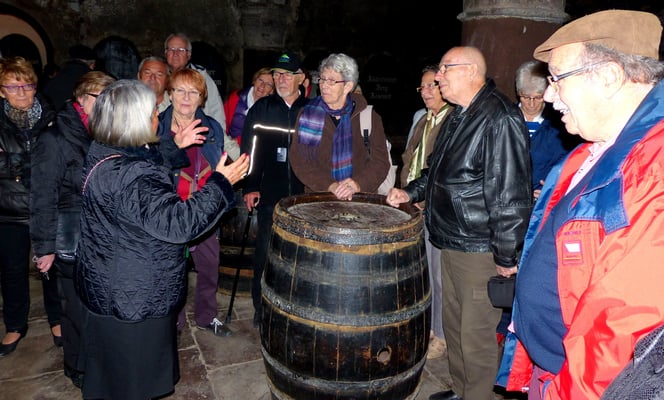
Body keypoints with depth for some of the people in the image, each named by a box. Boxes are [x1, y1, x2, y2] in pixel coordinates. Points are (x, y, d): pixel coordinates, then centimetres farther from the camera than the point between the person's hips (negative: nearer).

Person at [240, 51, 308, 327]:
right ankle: (262, 309, 22)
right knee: (265, 253, 5)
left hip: (305, 197, 1)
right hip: (270, 196, 0)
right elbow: (250, 150, 3)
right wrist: (249, 187, -4)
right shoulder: (261, 109, 5)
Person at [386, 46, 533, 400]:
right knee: (454, 325, 21)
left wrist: (506, 257, -19)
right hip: (451, 242, 10)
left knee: (476, 336, 4)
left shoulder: (500, 118, -17)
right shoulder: (458, 116, 14)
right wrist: (410, 192, 10)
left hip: (480, 250, -10)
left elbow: (509, 193, -21)